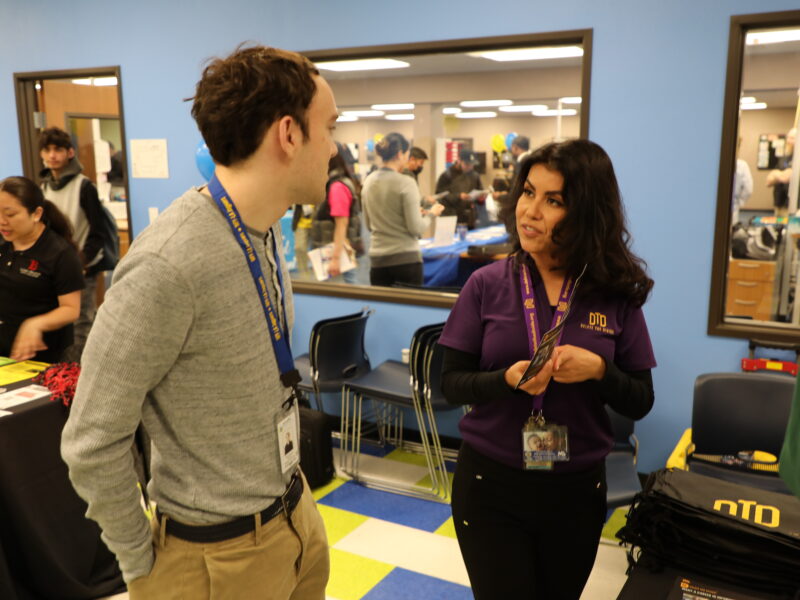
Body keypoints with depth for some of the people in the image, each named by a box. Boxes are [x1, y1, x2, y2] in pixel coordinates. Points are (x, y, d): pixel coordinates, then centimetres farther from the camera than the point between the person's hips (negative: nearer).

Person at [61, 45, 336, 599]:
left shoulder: (266, 229, -1)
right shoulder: (169, 263, -28)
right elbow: (91, 442, -20)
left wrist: (290, 488, 14)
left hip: (297, 510, 7)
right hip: (223, 551, -7)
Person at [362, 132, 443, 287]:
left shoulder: (368, 182, 5)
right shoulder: (406, 183, -12)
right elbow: (416, 228, -13)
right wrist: (431, 214, 5)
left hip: (377, 258, 5)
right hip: (406, 258, -5)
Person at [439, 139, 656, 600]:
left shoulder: (616, 295, -6)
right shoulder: (487, 285, -8)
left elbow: (641, 402, -2)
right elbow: (451, 383, -6)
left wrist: (598, 371, -22)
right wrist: (508, 379, -25)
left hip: (576, 490, 2)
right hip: (490, 484, -1)